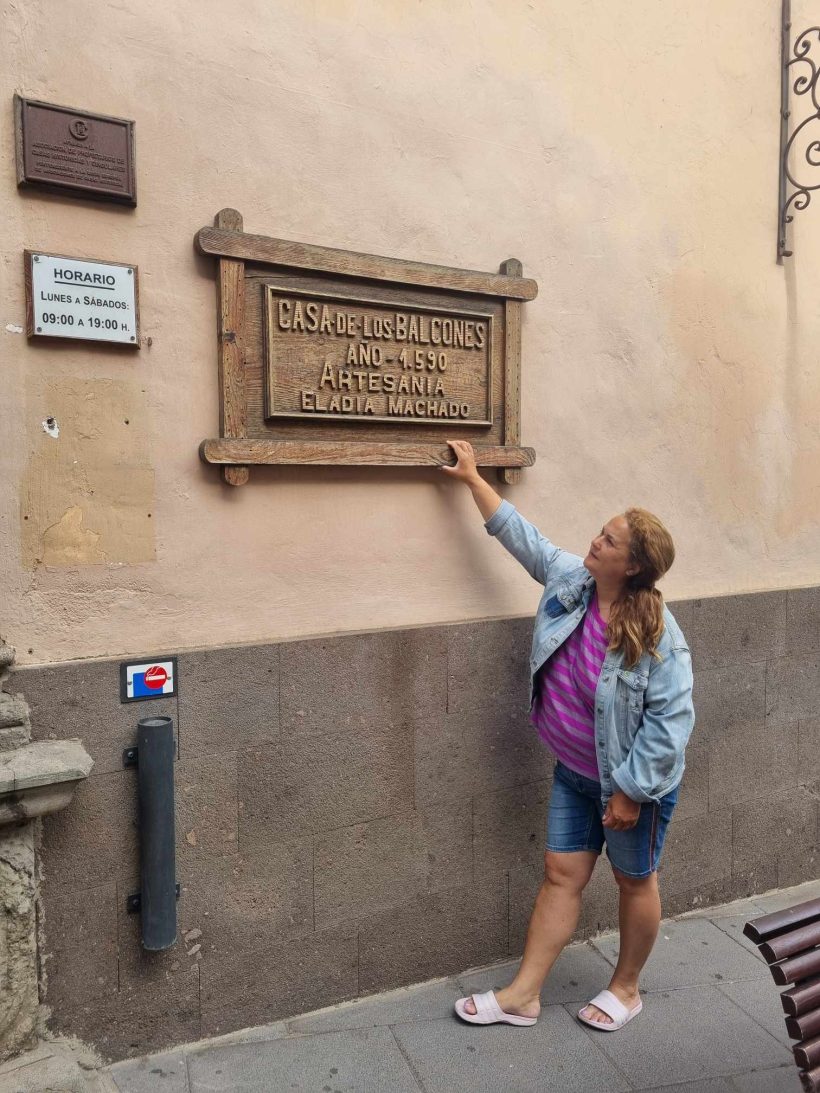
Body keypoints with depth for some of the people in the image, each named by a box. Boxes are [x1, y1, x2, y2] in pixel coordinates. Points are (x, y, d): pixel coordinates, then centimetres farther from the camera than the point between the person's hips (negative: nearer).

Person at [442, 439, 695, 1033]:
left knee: (635, 880, 16)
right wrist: (472, 477, 6)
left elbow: (671, 719, -23)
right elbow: (520, 533, 2)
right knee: (562, 875, 13)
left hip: (634, 781, -5)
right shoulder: (569, 580, -9)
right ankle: (524, 994, 23)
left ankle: (626, 988, 39)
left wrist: (631, 790, -20)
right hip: (575, 772, 6)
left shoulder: (658, 638, -26)